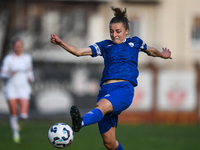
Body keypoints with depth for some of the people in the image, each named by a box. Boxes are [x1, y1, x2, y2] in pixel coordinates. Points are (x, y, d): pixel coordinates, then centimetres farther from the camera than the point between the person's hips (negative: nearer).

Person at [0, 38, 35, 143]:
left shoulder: (27, 58, 5)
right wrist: (10, 75, -24)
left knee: (24, 115, -12)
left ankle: (20, 119, 25)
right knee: (13, 114, -2)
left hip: (23, 87, 2)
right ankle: (15, 133, 18)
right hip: (11, 87, -2)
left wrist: (31, 77, 3)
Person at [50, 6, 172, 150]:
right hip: (106, 89, 3)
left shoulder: (134, 42, 21)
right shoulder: (105, 45, 21)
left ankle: (81, 122, -70)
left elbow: (150, 50, 44)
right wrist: (60, 42, -1)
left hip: (124, 89, -3)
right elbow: (79, 52, 12)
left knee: (102, 106, -39)